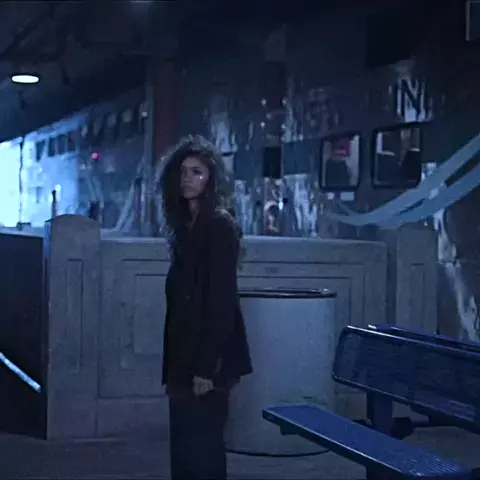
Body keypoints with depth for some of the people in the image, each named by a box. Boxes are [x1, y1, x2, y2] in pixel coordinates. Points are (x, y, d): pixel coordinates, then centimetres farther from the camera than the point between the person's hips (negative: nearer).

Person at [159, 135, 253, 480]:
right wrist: (175, 362, 12)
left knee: (203, 447, -2)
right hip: (184, 353, 8)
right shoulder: (187, 225, 13)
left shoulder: (220, 226, -12)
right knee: (183, 447, 12)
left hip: (207, 358, -8)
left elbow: (222, 300, -17)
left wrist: (207, 366, -21)